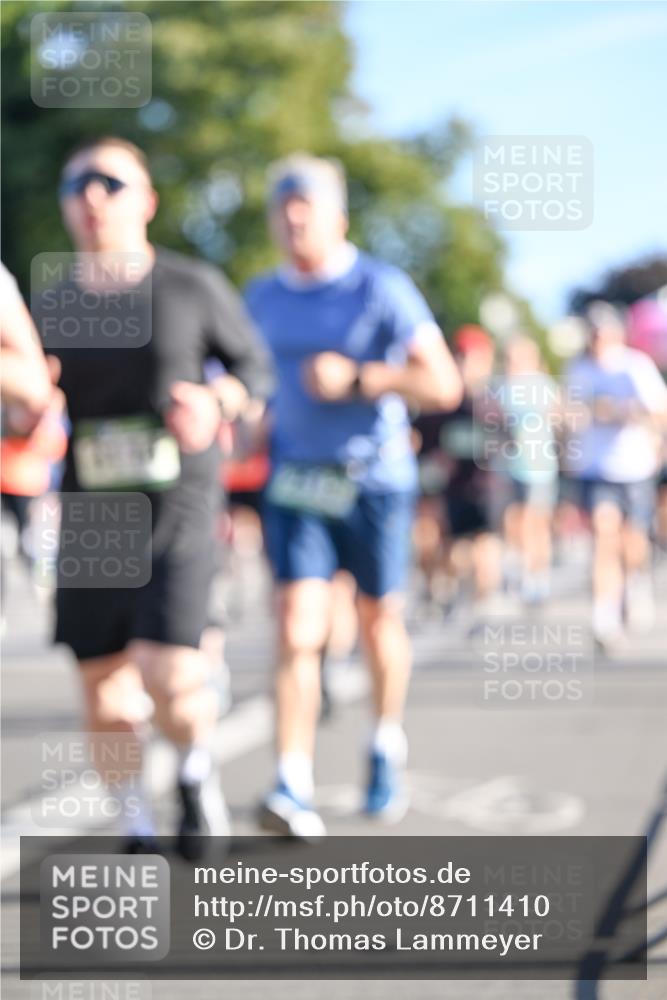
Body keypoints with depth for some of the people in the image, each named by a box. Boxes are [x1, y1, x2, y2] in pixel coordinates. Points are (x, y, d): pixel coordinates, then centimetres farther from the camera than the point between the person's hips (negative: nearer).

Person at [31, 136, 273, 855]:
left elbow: (254, 365, 10)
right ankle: (136, 828, 26)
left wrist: (216, 399, -10)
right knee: (104, 690, 5)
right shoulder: (51, 308, 6)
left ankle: (196, 769, 18)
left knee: (170, 681, -16)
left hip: (177, 509, -3)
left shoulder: (194, 289, -1)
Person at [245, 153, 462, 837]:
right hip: (296, 483, 2)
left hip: (376, 480, -2)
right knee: (297, 633, -12)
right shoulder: (262, 298, 6)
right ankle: (293, 789, -16)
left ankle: (387, 745, 39)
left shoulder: (383, 290, -8)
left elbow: (444, 386, -13)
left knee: (379, 625, 13)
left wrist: (356, 377, -20)